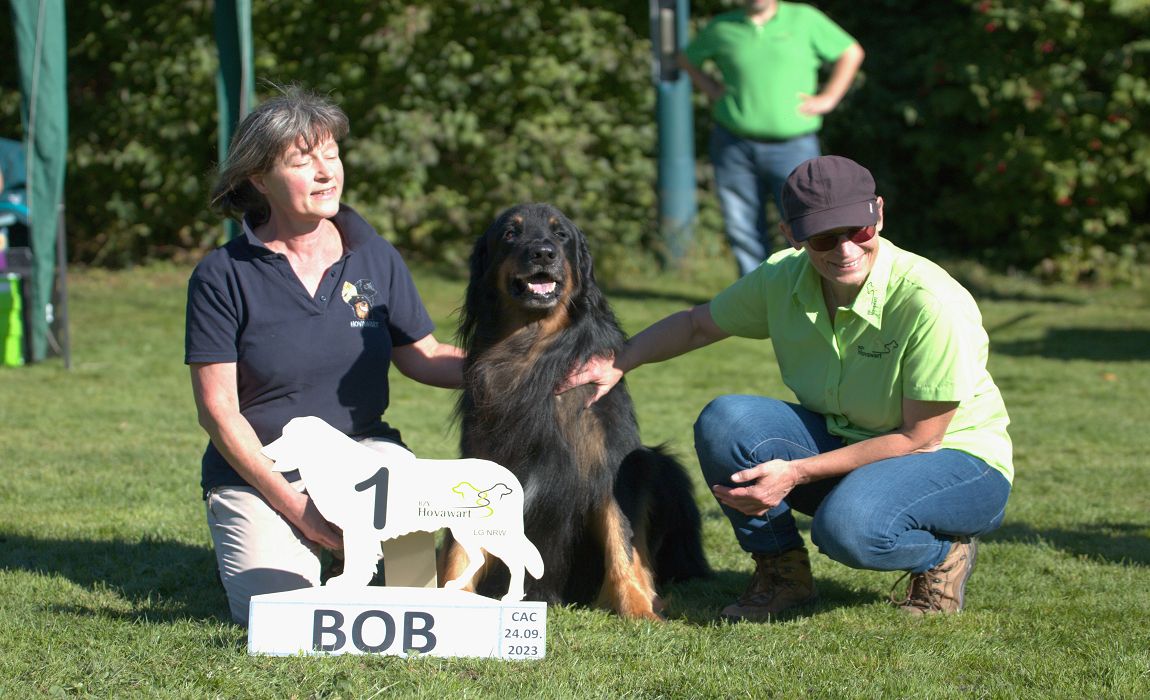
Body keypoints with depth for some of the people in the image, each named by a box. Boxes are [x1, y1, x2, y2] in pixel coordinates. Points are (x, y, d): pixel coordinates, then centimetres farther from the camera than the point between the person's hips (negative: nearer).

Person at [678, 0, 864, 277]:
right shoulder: (721, 28, 9)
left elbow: (851, 53, 11)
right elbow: (688, 59, 26)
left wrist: (828, 99, 2)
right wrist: (712, 90, 10)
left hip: (792, 147, -2)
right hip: (734, 147, 2)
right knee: (743, 231, 2)